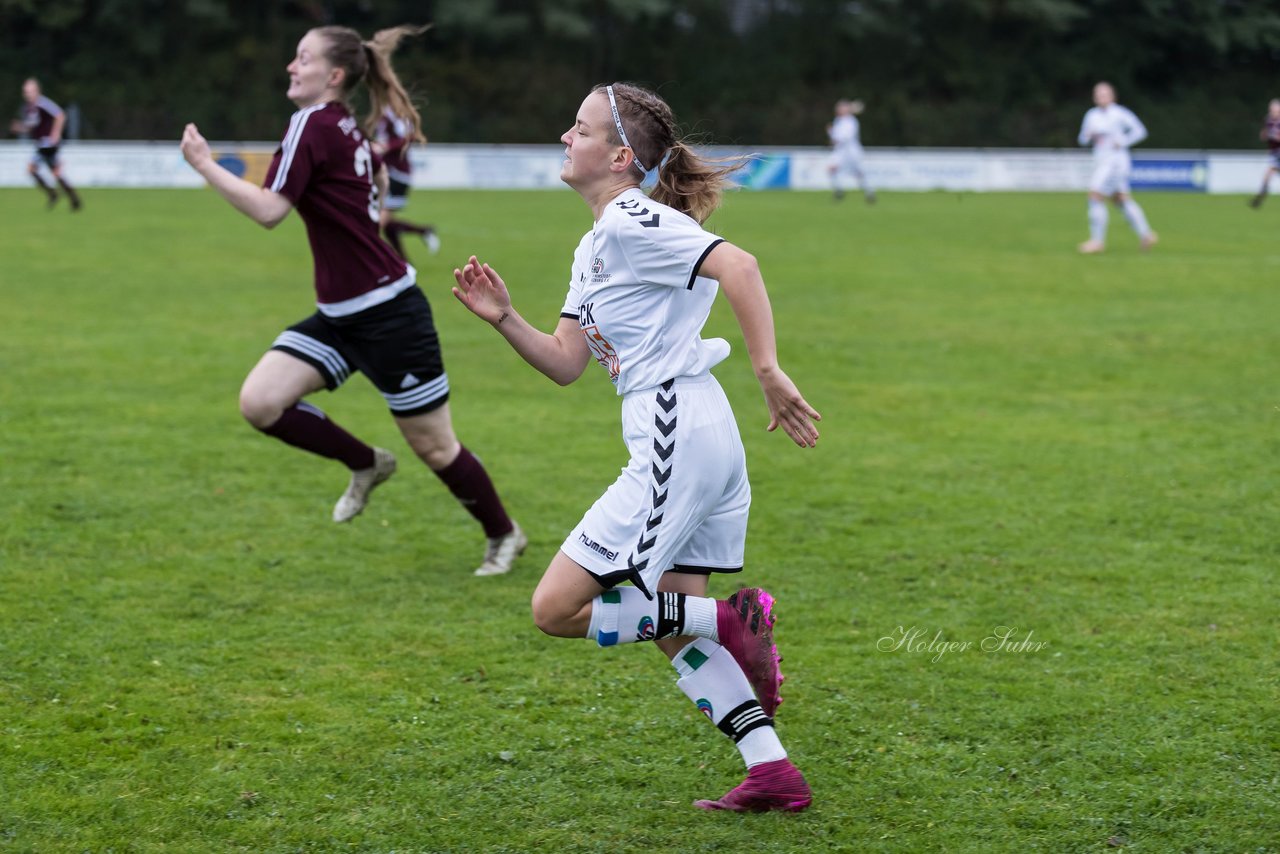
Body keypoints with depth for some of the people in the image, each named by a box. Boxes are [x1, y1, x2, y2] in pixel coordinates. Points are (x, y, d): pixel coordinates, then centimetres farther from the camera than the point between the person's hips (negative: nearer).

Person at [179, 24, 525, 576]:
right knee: (259, 402, -6)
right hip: (340, 317, 9)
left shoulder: (313, 123, -17)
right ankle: (366, 465, 14)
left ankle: (504, 534, 27)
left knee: (433, 447, 5)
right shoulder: (347, 128, 9)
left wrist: (205, 164, -18)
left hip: (388, 317, -9)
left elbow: (269, 210, -24)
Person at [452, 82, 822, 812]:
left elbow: (738, 265, -23)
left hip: (677, 436, -10)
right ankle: (774, 774, 12)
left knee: (557, 609, -6)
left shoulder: (633, 221, -10)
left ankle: (730, 623, -7)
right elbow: (566, 363, 18)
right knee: (675, 630, 14)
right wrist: (503, 318, 4)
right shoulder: (594, 249, 20)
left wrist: (769, 371, -27)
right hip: (706, 443, 10)